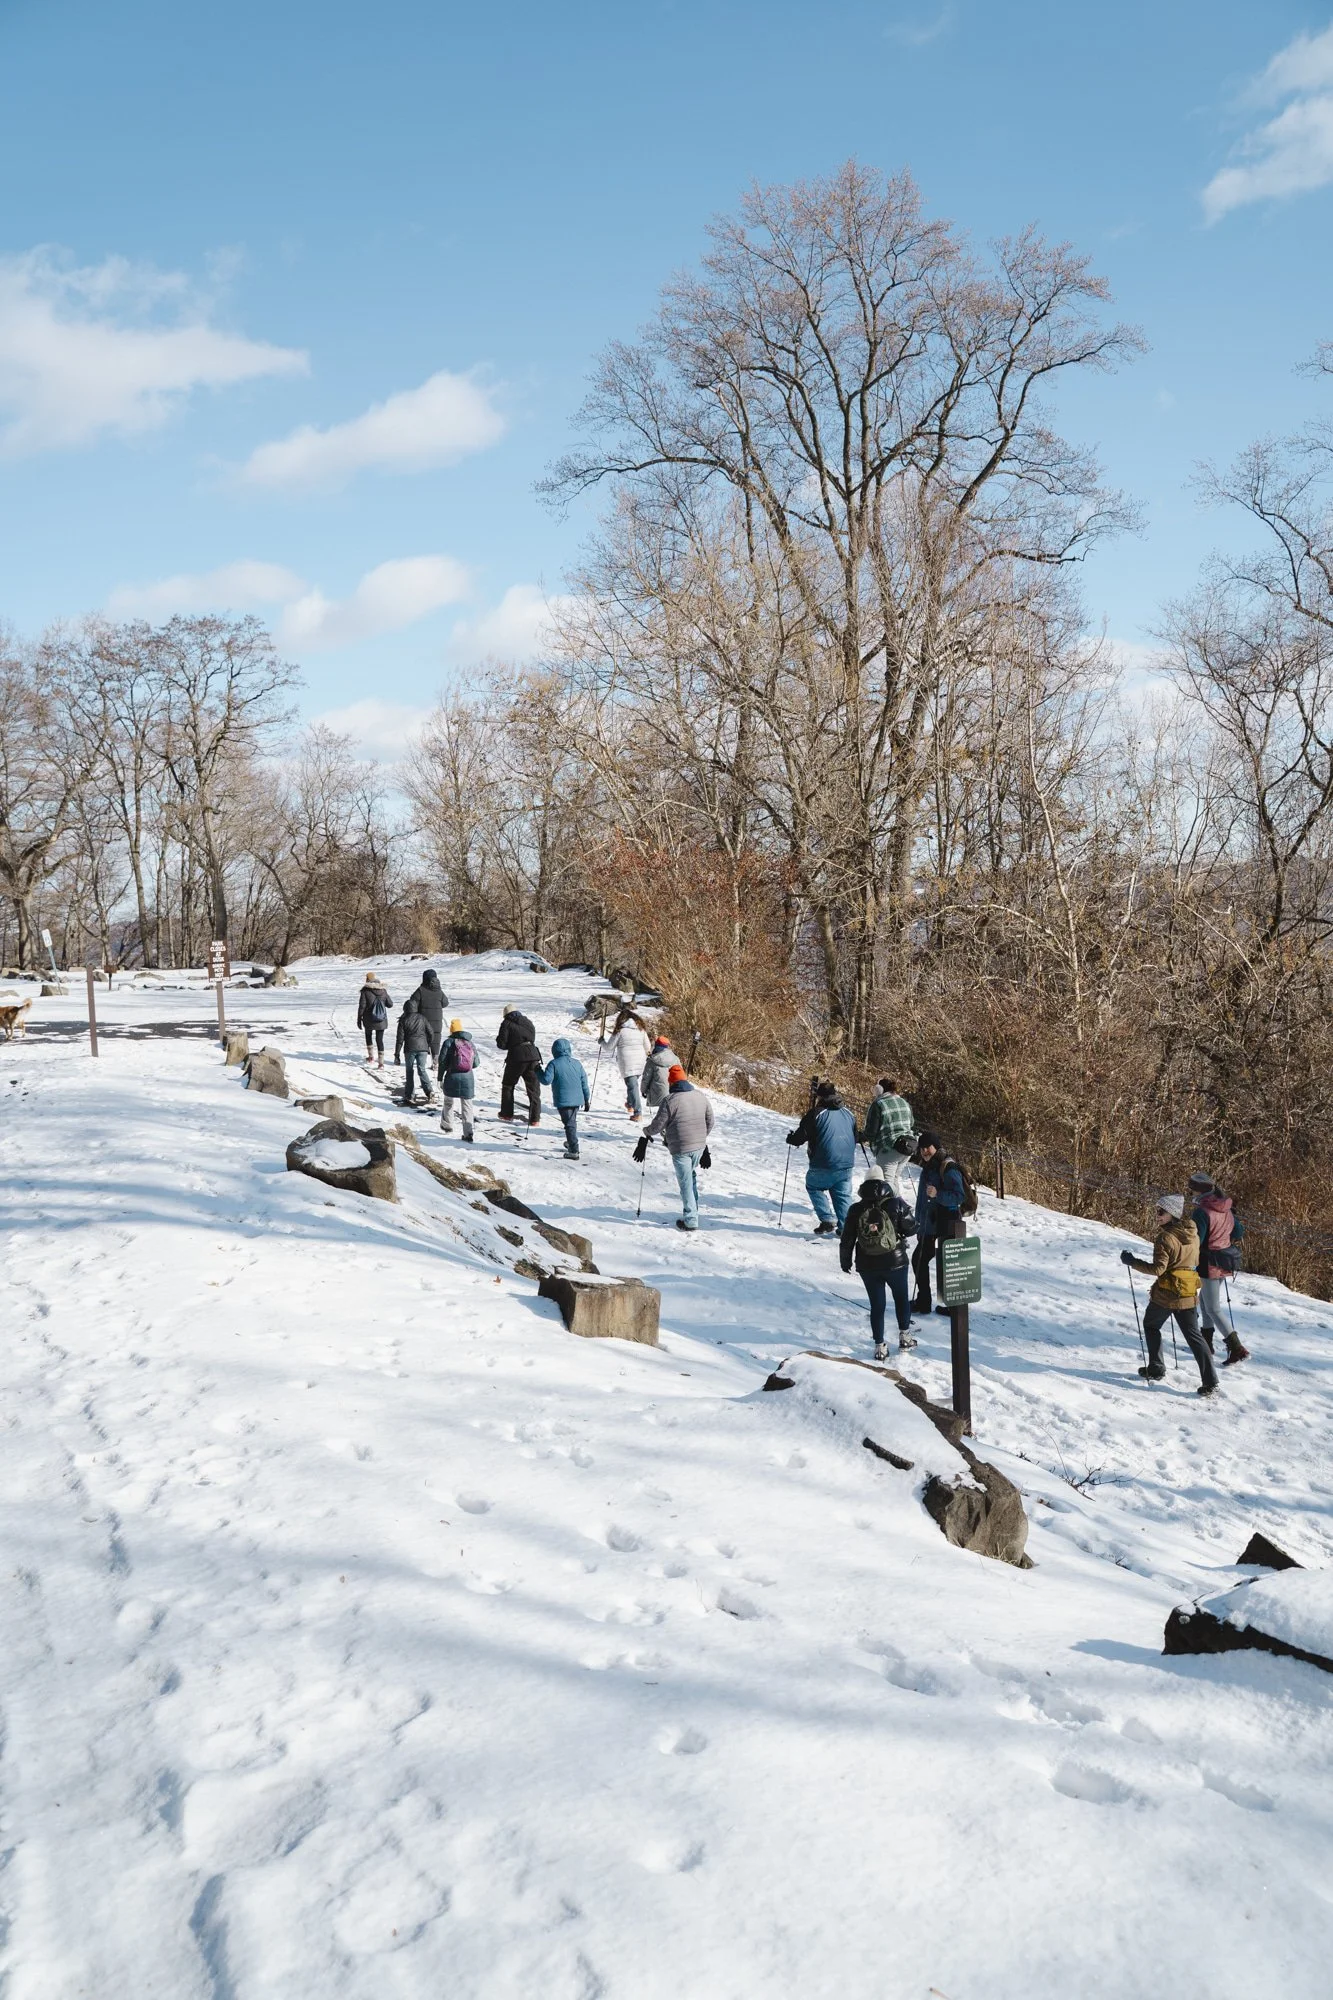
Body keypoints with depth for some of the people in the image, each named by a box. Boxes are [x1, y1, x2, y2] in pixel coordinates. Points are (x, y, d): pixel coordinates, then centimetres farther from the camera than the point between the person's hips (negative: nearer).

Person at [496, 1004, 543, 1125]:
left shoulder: (507, 1023, 0)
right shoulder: (528, 1022, 17)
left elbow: (502, 1044, -4)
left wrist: (498, 1039, 17)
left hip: (516, 1058, -3)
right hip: (533, 1056, 4)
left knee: (507, 1085, 18)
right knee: (533, 1089, 7)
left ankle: (507, 1114, 21)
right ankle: (535, 1118, 1)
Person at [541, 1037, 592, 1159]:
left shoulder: (553, 1064, -9)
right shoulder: (577, 1063, 8)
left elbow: (547, 1080, -14)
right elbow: (584, 1082, 10)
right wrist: (587, 1100, 17)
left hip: (563, 1101, -6)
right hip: (577, 1099, 6)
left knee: (569, 1123, -6)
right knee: (572, 1121, 23)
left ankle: (574, 1151, -10)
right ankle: (571, 1143, 41)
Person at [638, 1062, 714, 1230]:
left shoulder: (669, 1100, -15)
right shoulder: (700, 1096, 4)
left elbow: (657, 1126, -10)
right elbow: (710, 1121, 13)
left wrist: (646, 1133, 12)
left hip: (680, 1149, -5)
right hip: (699, 1146, 6)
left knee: (686, 1183, 3)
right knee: (692, 1177, 24)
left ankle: (690, 1221, 7)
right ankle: (693, 1212, 30)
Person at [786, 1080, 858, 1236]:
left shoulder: (816, 1113, -9)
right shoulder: (848, 1113, 12)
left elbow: (800, 1137, -6)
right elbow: (855, 1137, 23)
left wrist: (790, 1138, 16)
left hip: (824, 1164, -5)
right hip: (846, 1164, 5)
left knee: (813, 1187, 16)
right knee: (843, 1195, 13)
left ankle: (828, 1220, 4)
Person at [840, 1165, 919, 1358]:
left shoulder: (856, 1209, -6)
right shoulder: (896, 1204, -12)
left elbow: (847, 1239, -1)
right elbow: (911, 1229, -5)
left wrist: (846, 1261, 14)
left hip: (867, 1267, 1)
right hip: (895, 1262, -1)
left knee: (877, 1304, 10)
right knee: (901, 1298, 22)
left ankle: (879, 1346, 12)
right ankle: (904, 1336, 30)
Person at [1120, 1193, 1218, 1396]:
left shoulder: (1166, 1238, -19)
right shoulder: (1193, 1235, 4)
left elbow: (1158, 1268, -23)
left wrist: (1132, 1262, -17)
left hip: (1165, 1295, -6)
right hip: (1188, 1294, 6)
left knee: (1151, 1326, 20)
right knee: (1194, 1336, 6)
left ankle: (1155, 1369, 22)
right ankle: (1210, 1381, -3)